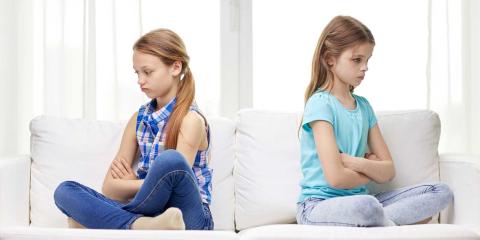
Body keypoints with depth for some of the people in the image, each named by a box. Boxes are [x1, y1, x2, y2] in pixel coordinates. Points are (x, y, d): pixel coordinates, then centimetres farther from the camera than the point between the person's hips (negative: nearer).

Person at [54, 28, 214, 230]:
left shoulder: (190, 120, -6)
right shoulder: (139, 119, 13)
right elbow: (110, 189, 11)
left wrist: (127, 183, -1)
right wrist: (137, 184, -7)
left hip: (189, 220, -6)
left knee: (170, 159, -36)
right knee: (65, 191, -13)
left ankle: (94, 222, -21)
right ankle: (141, 225, -36)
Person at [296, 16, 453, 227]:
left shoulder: (364, 106, 13)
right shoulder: (320, 103, -9)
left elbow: (389, 171, 8)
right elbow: (336, 177, -18)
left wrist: (352, 162, -12)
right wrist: (371, 169, 2)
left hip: (358, 200, 8)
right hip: (319, 205, -8)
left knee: (441, 192, -3)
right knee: (366, 206, -41)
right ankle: (390, 225, -10)